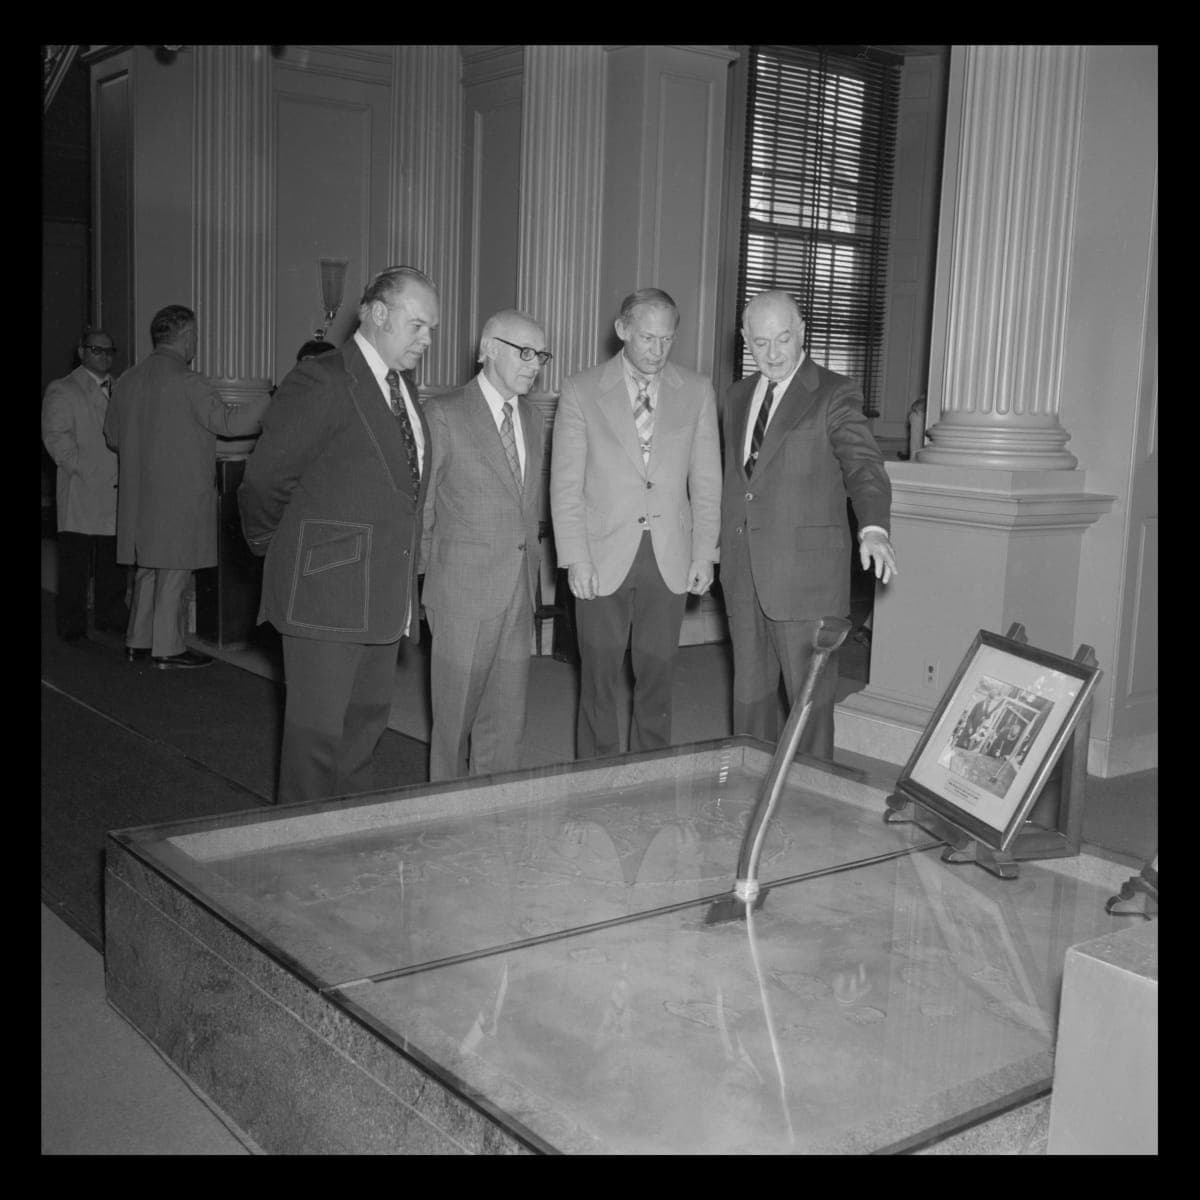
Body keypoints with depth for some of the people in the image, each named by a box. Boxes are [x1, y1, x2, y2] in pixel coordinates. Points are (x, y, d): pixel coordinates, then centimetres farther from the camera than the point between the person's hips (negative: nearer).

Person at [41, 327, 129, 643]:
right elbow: (55, 437, -9)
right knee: (75, 561, -2)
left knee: (114, 560, 9)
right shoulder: (62, 391, 0)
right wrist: (84, 471, -15)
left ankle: (111, 616, 21)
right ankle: (71, 624, 4)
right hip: (81, 492, -5)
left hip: (117, 490, 5)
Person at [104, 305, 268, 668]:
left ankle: (138, 642, 21)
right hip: (180, 496, -7)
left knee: (147, 569, 16)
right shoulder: (187, 382, -14)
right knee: (174, 572, 0)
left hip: (140, 495, 7)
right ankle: (168, 649, 5)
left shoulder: (127, 380, 8)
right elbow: (227, 421, -18)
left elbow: (113, 435, 15)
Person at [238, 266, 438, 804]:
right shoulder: (320, 382, -13)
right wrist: (272, 547, 4)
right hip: (325, 591, -8)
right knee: (317, 730, -2)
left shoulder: (403, 384, 13)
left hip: (384, 594, 8)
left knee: (367, 719, 16)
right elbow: (264, 480, -11)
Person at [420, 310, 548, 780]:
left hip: (518, 591, 6)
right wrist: (424, 584, -2)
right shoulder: (444, 414, -7)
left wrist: (532, 575, 13)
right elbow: (420, 507, -3)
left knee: (508, 718, 9)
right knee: (455, 716, 4)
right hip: (463, 592, -5)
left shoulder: (531, 417, 13)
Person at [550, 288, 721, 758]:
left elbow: (706, 480, 9)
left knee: (657, 678, 6)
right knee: (599, 681, 4)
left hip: (669, 560, 2)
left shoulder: (697, 391, 7)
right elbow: (565, 484, -1)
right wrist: (575, 558, -8)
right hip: (603, 559, -1)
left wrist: (704, 553, 1)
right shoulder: (581, 391, 0)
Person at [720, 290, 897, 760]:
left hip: (805, 572, -6)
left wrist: (874, 528, -36)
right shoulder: (738, 396, 14)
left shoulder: (834, 395, -6)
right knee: (749, 686, 13)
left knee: (809, 689, 1)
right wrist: (720, 546, 14)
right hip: (742, 570, 6)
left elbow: (863, 465, -19)